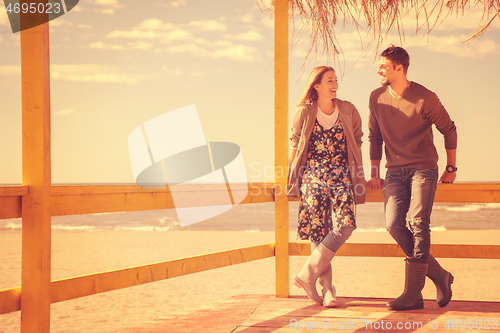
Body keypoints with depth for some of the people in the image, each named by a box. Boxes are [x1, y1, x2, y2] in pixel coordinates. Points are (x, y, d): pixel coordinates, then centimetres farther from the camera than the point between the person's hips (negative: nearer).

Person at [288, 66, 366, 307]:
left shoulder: (348, 111, 5)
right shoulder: (303, 113, 2)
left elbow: (357, 143, 13)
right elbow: (295, 146, 11)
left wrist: (358, 178, 12)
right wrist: (292, 178, 12)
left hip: (341, 176, 1)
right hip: (313, 177, -1)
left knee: (345, 224, -18)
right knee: (318, 231, -4)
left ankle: (308, 274, -9)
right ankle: (327, 289, 5)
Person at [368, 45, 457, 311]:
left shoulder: (425, 98, -7)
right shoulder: (377, 98, 6)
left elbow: (449, 130, 5)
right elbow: (375, 137, 17)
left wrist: (451, 167, 9)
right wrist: (375, 172, 12)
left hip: (423, 168, -4)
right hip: (395, 171, 4)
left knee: (418, 223, -17)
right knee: (394, 224, -12)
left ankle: (413, 294, -16)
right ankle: (440, 276, 3)